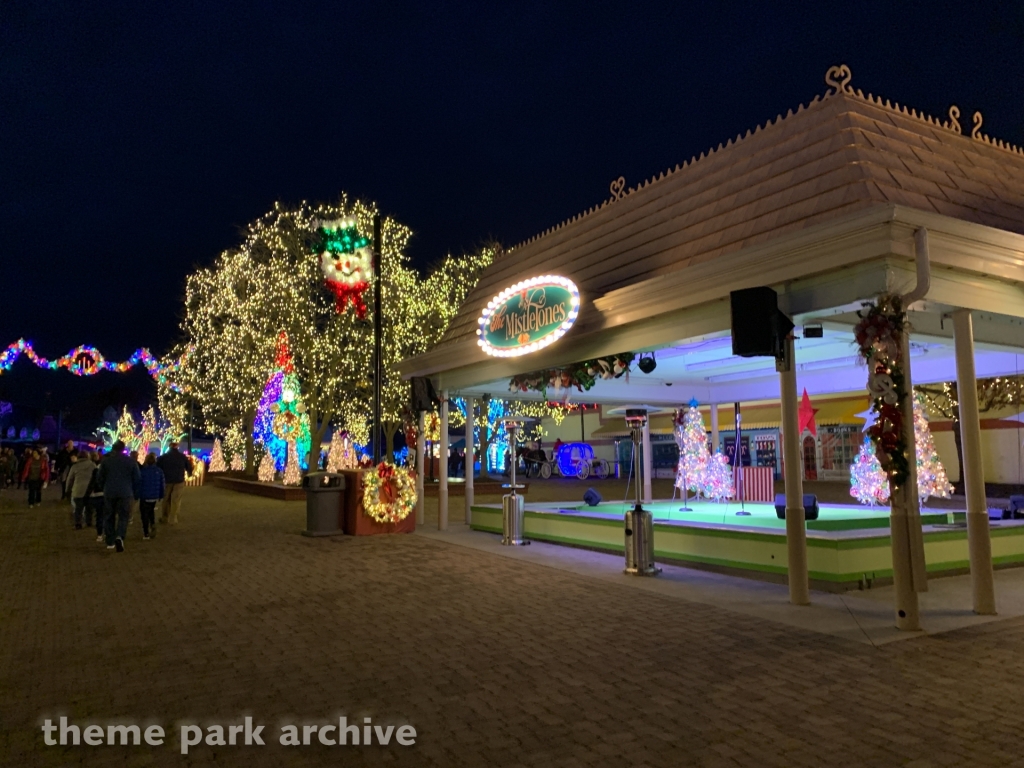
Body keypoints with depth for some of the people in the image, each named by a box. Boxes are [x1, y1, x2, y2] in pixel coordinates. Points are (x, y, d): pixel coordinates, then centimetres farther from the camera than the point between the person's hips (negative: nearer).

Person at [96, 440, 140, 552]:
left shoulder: (105, 460, 1)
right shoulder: (131, 461, 0)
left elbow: (100, 477, 4)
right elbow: (137, 479, 2)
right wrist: (135, 493, 13)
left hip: (109, 493, 1)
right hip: (125, 493, -1)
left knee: (109, 517, 13)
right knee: (123, 517, 2)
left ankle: (110, 542, 15)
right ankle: (120, 537, -21)